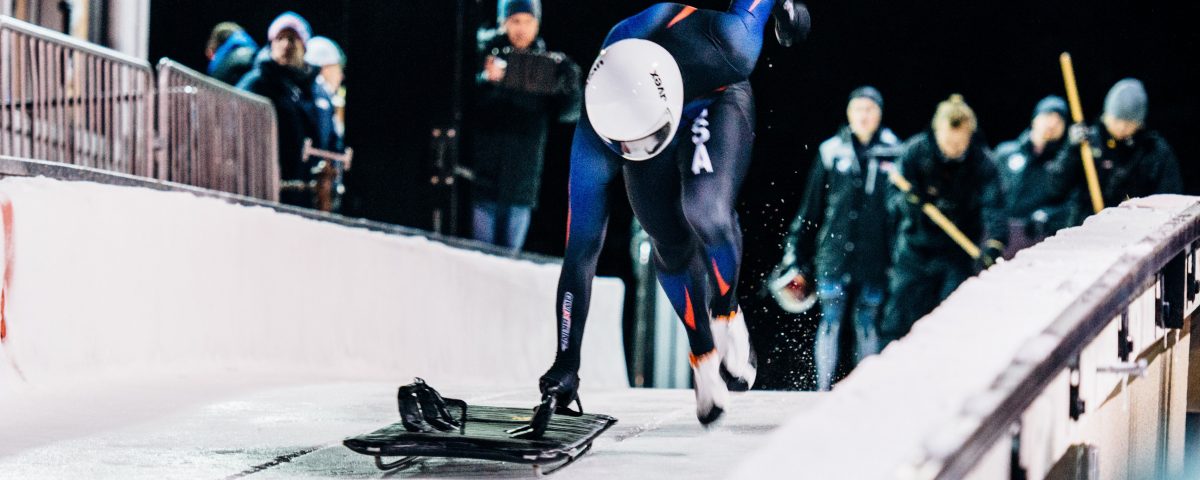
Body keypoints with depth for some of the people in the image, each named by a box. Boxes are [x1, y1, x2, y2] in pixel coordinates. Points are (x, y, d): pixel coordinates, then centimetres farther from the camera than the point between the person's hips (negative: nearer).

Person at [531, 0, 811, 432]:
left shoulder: (727, 48, -43)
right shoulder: (593, 143, -37)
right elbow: (580, 252, -31)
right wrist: (566, 363, -30)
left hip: (717, 102, -1)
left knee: (704, 211, -27)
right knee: (672, 249, -6)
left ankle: (727, 315, 2)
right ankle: (704, 356, 23)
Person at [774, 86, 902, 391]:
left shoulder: (892, 154, 3)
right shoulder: (831, 152, 5)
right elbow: (810, 208, 8)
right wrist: (796, 258, 6)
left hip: (874, 259, 0)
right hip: (833, 254, 0)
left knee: (867, 326, 6)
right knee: (829, 321, 0)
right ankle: (823, 389, 4)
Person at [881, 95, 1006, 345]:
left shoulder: (982, 162, -10)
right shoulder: (916, 150, -8)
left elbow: (993, 207, -21)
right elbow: (895, 193, -5)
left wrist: (994, 243, -40)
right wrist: (905, 202, -30)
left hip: (960, 256, 0)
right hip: (916, 247, 0)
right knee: (898, 324, 1)